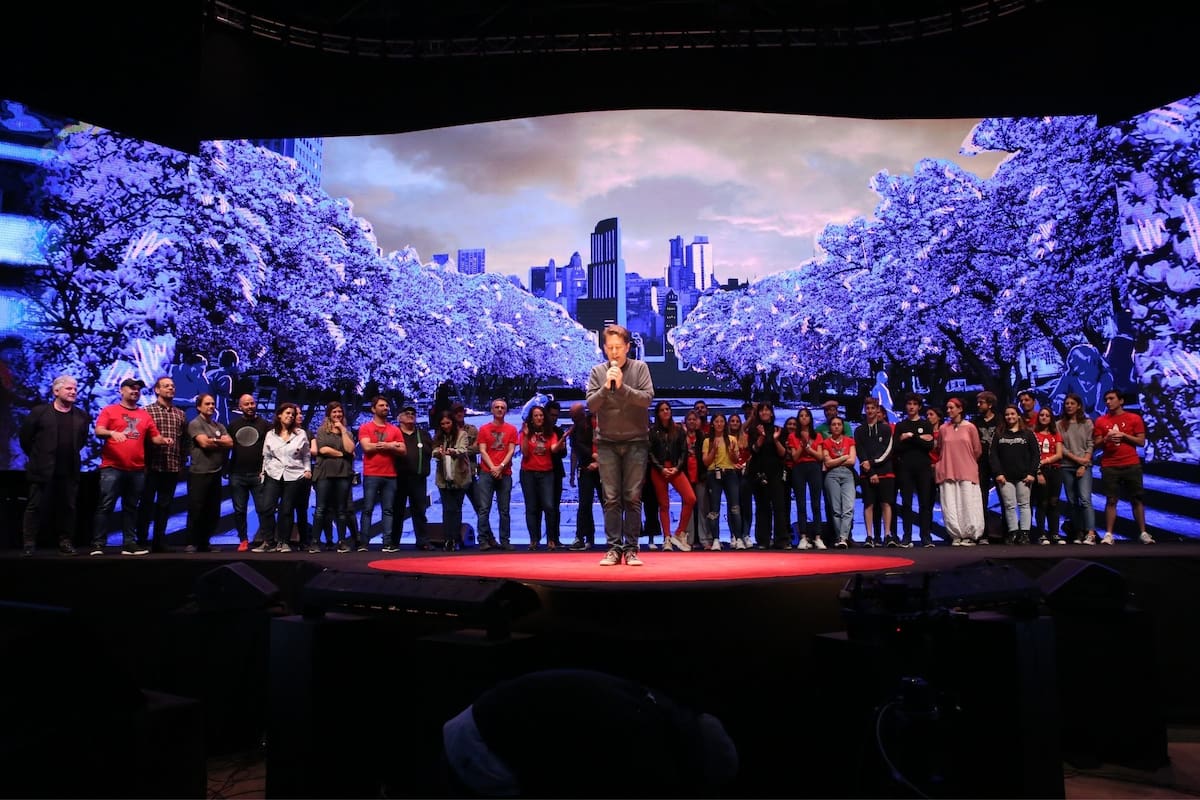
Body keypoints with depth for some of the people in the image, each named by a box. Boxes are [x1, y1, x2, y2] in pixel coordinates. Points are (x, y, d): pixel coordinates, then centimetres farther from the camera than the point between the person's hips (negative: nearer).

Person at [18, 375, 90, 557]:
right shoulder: (39, 411, -3)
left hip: (69, 471, 3)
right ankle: (28, 544, 7)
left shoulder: (82, 416, 6)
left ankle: (65, 542, 15)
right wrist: (37, 457, 7)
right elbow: (24, 436, 3)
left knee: (67, 508, 7)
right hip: (42, 470, -3)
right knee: (36, 507, 1)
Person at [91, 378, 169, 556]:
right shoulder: (109, 410, 5)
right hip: (112, 467, -4)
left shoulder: (145, 414, 15)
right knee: (105, 506, -5)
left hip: (137, 469, 4)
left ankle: (129, 543, 11)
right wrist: (112, 432, -27)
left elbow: (155, 437, 14)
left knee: (131, 508, 8)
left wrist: (163, 440, -8)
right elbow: (98, 431, -7)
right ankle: (98, 544, -1)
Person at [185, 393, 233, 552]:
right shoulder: (195, 424, -3)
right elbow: (204, 443, -16)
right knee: (196, 511, -2)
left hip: (216, 474, 6)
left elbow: (230, 443, 3)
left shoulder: (219, 426, 16)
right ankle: (192, 544, 7)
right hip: (199, 474, -6)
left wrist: (213, 441, -8)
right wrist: (221, 442, -2)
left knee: (213, 512, 9)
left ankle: (205, 542, 19)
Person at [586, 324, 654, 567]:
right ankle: (613, 548, 4)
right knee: (611, 499, 1)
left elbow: (646, 398, -10)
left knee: (633, 498, 0)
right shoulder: (597, 372, 4)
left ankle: (631, 549, 5)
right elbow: (591, 404, -3)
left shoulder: (640, 368, 0)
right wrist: (606, 387, -18)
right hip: (607, 442, 1)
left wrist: (622, 386, -20)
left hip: (636, 441, -1)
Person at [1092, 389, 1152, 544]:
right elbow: (1096, 445, 6)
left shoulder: (1134, 418, 4)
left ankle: (1143, 533, 10)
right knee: (1111, 500, -1)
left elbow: (1141, 442, 1)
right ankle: (1108, 534, -2)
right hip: (1109, 466, 0)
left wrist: (1123, 435, -11)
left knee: (1137, 499, 4)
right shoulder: (1101, 421, 7)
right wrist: (1106, 439, -13)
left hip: (1132, 465, 0)